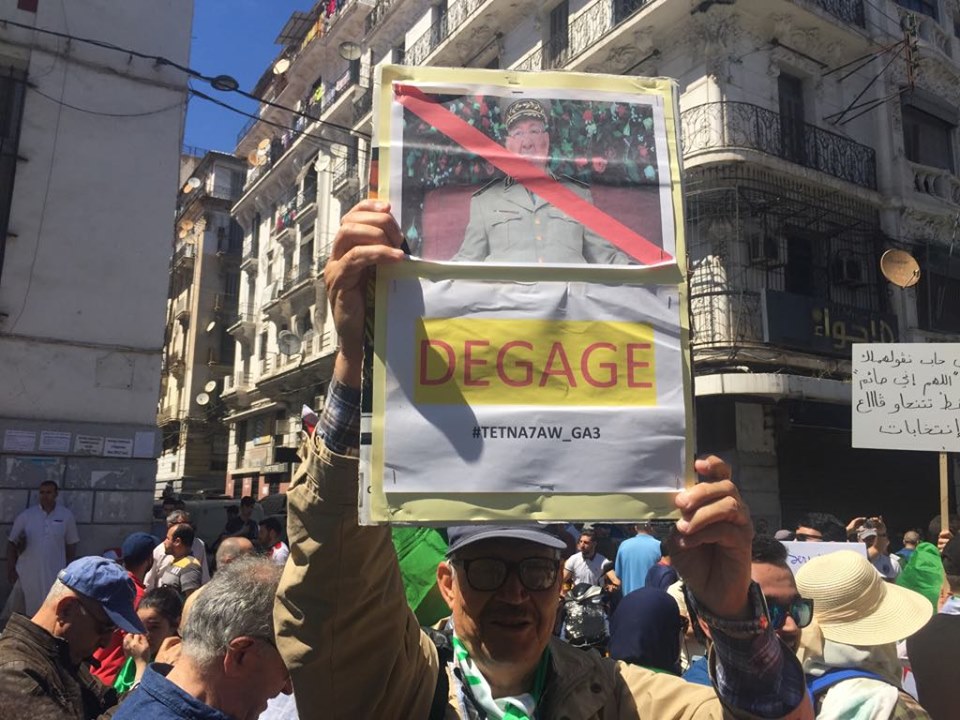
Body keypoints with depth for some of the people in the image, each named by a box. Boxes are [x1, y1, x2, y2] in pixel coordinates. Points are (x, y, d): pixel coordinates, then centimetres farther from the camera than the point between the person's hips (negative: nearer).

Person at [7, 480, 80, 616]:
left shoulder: (66, 516, 0)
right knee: (30, 612, 9)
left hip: (54, 575, 0)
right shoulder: (26, 516, -1)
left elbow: (71, 544, 8)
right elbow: (12, 543, 4)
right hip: (28, 574, 0)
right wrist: (11, 569, 0)